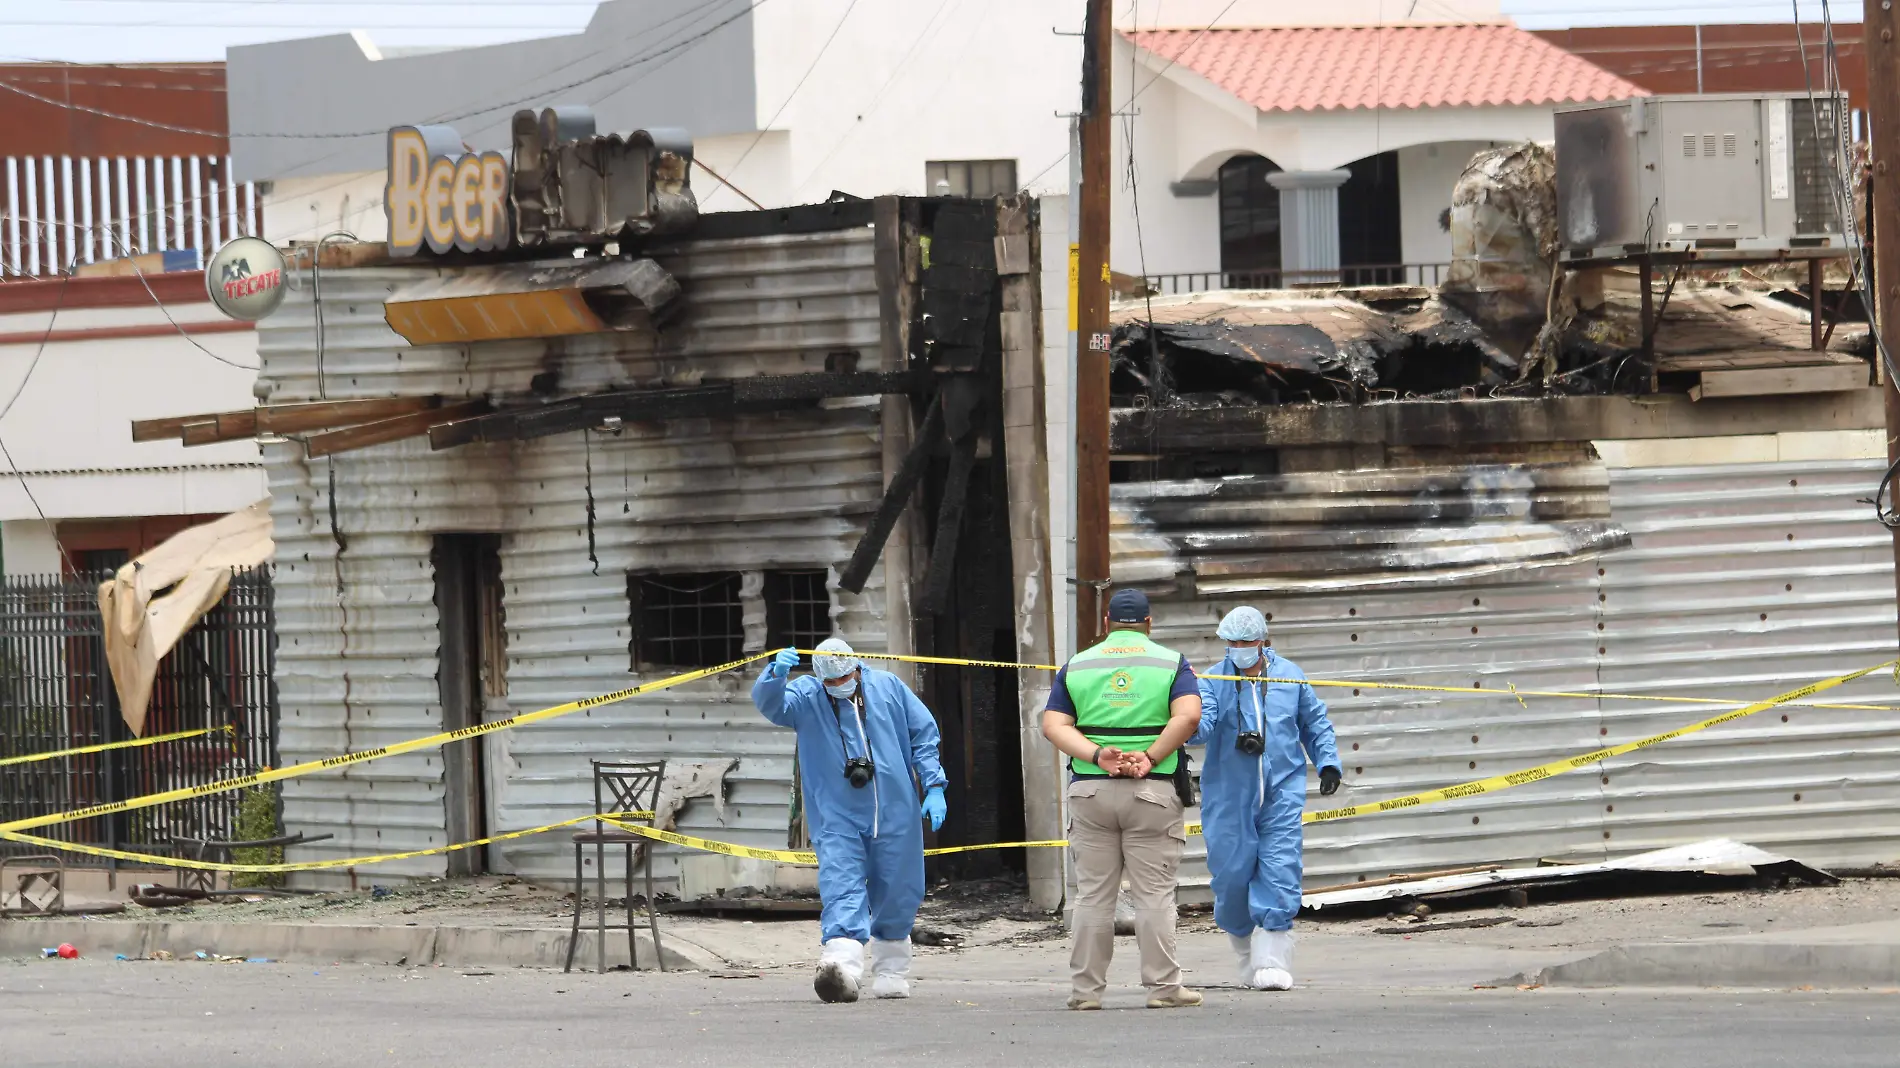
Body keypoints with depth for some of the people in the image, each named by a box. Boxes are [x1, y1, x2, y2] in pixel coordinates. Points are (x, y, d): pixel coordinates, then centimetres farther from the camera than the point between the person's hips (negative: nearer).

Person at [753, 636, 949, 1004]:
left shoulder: (887, 686, 5)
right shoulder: (806, 696, 2)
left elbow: (924, 734, 11)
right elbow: (769, 703, -17)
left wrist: (934, 786, 4)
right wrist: (776, 674, -39)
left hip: (894, 815, 2)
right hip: (836, 818, -2)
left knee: (896, 894, 8)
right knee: (841, 889, -19)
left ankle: (891, 972, 26)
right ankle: (842, 964, -35)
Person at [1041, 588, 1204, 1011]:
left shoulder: (1076, 666, 10)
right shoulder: (1171, 662, 4)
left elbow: (1054, 726, -1)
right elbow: (1188, 715, -13)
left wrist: (1098, 755, -12)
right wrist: (1150, 759, -13)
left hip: (1091, 788, 2)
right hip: (1153, 790, -2)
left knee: (1093, 894, 5)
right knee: (1154, 893, 1)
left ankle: (1086, 988, 5)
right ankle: (1163, 987, -1)